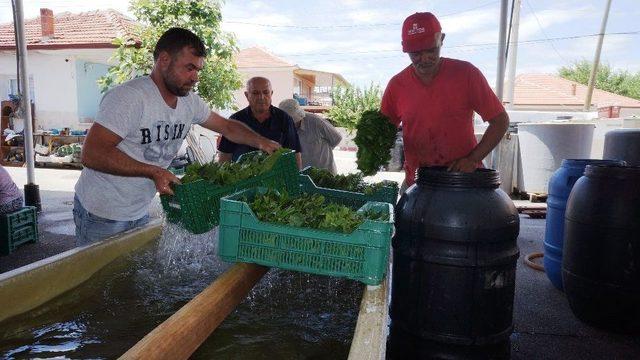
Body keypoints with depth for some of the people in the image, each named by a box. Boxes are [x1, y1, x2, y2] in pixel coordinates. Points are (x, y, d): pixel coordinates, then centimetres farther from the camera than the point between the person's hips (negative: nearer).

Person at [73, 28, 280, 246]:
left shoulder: (190, 102, 1)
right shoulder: (128, 97, -23)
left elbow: (227, 126, 15)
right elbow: (92, 154, -27)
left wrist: (262, 142, 0)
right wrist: (153, 172, -32)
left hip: (140, 213, 7)